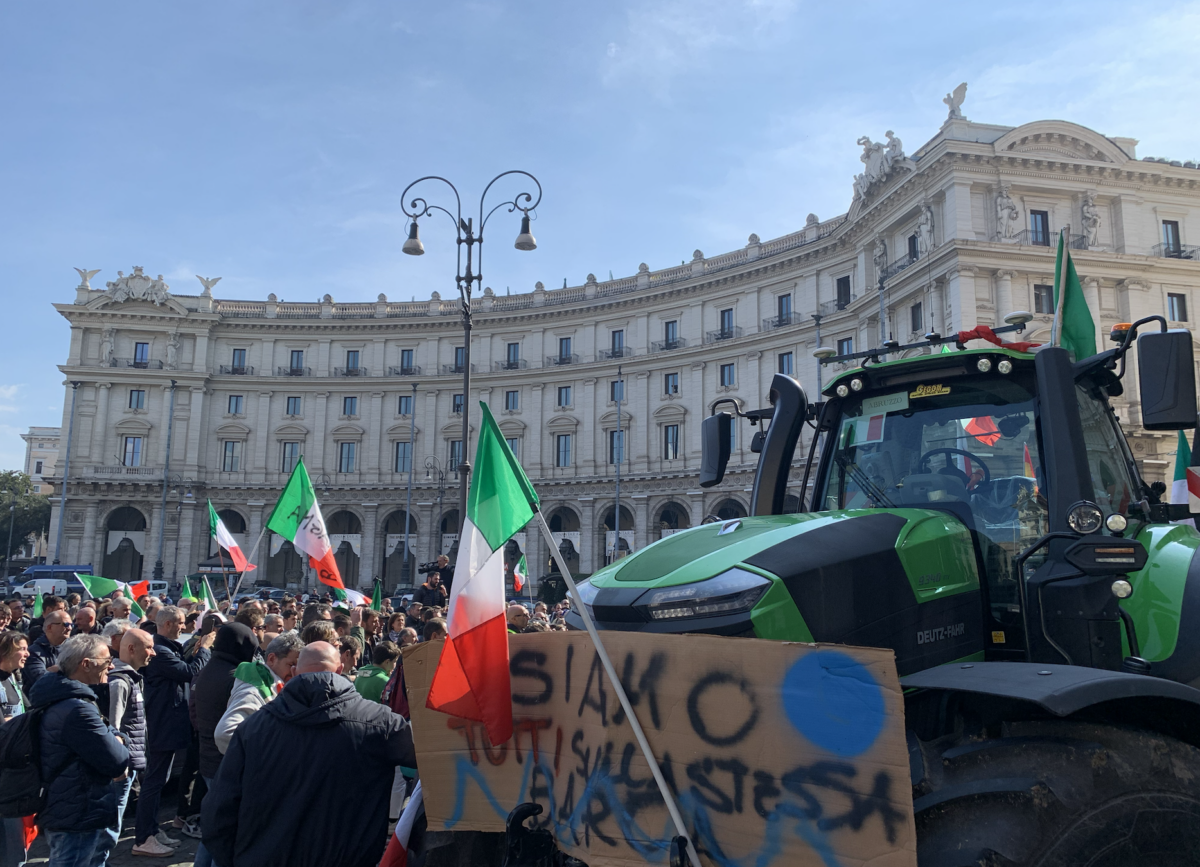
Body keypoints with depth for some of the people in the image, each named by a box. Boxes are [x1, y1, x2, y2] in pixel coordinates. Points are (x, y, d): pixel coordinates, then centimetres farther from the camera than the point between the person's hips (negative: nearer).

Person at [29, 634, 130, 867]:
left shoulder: (63, 700, 7)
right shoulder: (77, 710, -29)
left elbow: (107, 734, 11)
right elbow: (115, 761, -27)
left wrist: (115, 740, -11)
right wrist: (120, 747, -6)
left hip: (70, 815, 11)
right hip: (77, 822, -11)